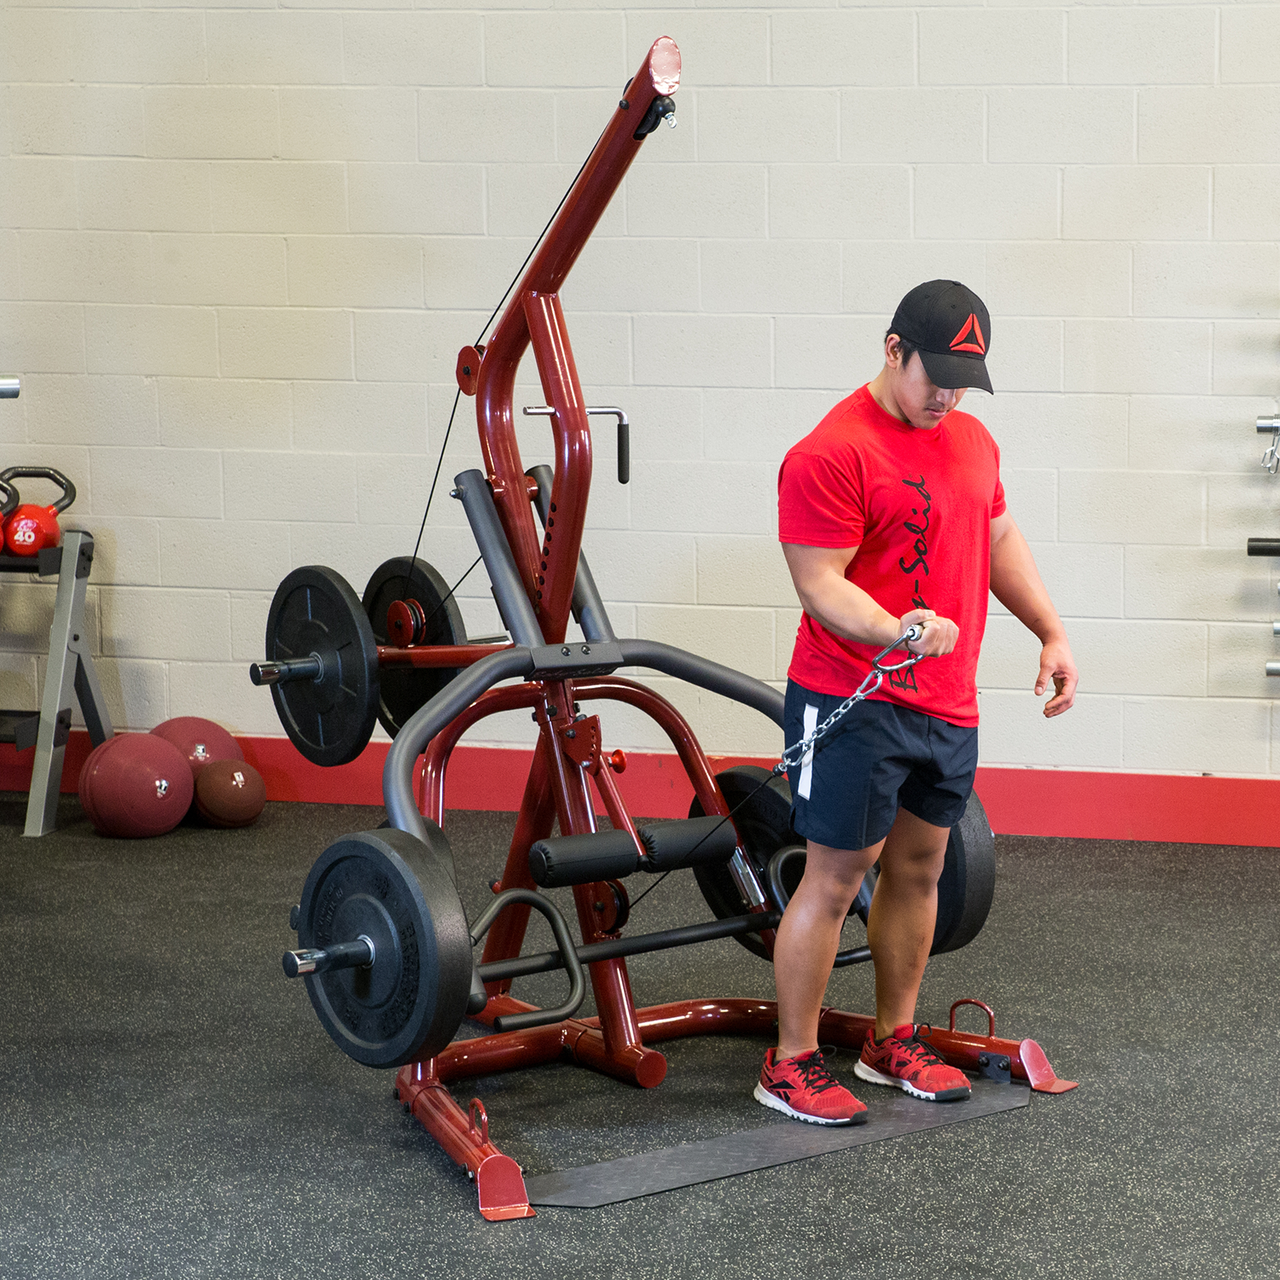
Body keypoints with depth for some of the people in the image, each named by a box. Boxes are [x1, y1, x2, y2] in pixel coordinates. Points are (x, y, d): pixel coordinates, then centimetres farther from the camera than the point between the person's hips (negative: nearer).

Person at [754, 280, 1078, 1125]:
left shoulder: (971, 439, 12)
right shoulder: (831, 454, -15)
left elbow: (1000, 540, 23)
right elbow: (820, 585, -19)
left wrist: (1053, 633, 18)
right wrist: (896, 631, -35)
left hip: (947, 702, 8)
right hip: (853, 702, -8)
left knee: (920, 868, 14)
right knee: (836, 876, -4)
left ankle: (894, 1041, 28)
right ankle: (791, 1065, 6)